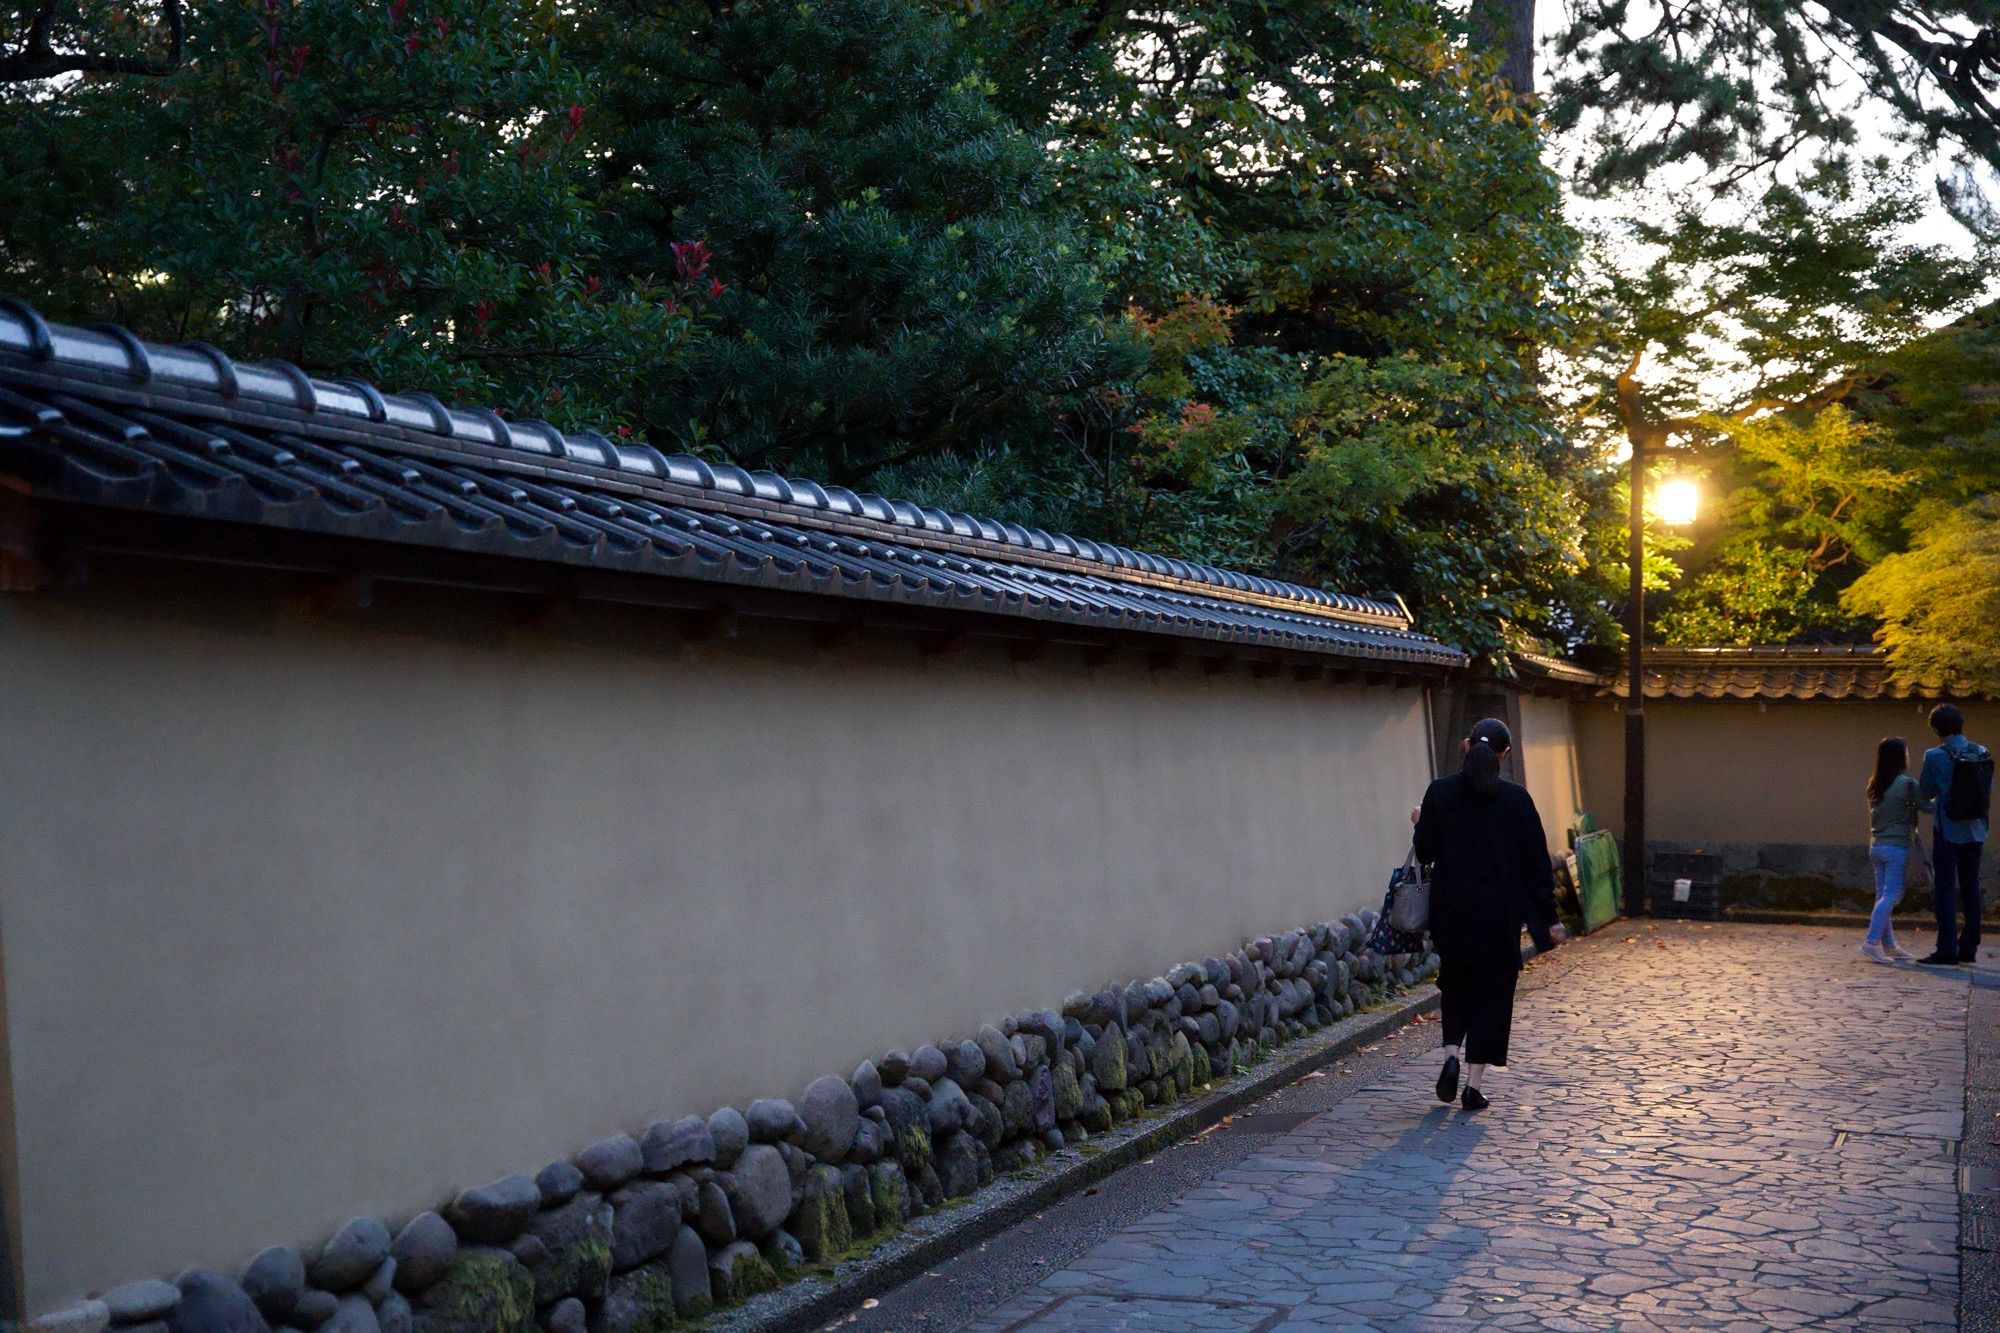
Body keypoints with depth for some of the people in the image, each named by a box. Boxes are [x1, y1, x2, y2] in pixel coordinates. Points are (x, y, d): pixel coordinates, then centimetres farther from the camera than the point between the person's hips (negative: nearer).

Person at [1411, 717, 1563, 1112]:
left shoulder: (1440, 793, -6)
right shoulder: (1515, 799, -7)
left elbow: (1425, 852, -3)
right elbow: (1536, 861, -4)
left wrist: (1420, 821, 17)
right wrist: (1549, 917, 2)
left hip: (1451, 912, 1)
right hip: (1500, 915, -1)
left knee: (1455, 983, 21)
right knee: (1492, 991, 8)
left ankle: (1452, 1053, 0)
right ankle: (1474, 1085, 5)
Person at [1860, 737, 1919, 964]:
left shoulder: (1873, 785, 9)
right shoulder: (1906, 783, -11)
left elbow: (1876, 814, 12)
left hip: (1876, 846, 7)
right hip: (1897, 846, -7)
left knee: (1883, 896, 10)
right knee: (1891, 896, -5)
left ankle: (1889, 945, 17)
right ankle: (1871, 942, -13)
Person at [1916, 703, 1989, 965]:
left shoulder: (1934, 756, -11)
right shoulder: (1981, 753, 2)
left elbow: (1925, 793, -3)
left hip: (1948, 831, -5)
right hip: (1974, 831, 5)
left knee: (1945, 889, -1)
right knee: (1970, 888, 12)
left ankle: (1947, 949, -5)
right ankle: (1968, 947, 16)